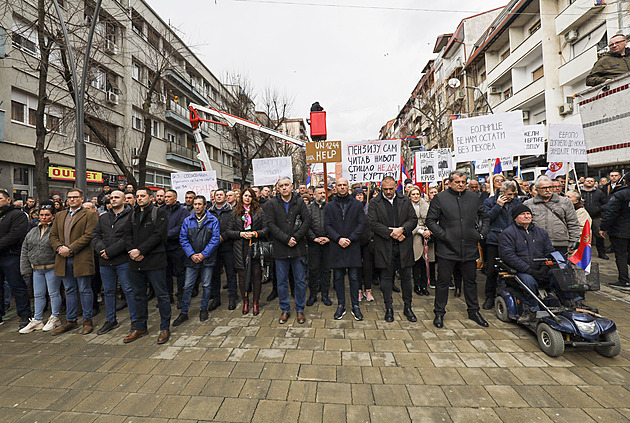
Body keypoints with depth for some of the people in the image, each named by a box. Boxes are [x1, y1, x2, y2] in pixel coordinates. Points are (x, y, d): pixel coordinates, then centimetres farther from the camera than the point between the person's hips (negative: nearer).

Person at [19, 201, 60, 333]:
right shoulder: (32, 232, 11)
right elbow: (25, 251, 14)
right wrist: (26, 269, 7)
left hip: (51, 268, -6)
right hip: (36, 269, 6)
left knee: (54, 293, 5)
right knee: (38, 295, 14)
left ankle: (54, 318, 19)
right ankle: (37, 320, 25)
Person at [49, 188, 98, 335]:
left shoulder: (90, 215, -2)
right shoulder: (60, 216, 18)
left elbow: (88, 235, -12)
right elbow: (53, 235, 13)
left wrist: (70, 249, -16)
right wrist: (59, 248, -6)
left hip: (81, 259, -6)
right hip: (64, 259, 6)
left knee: (85, 290, 2)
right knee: (69, 290, 14)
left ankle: (87, 320, 12)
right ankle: (70, 321, 24)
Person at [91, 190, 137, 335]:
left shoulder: (130, 216, -5)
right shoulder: (103, 218, 15)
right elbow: (95, 236, 9)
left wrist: (110, 251, -16)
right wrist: (101, 249, -9)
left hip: (123, 260, -6)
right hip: (105, 262, 6)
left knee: (128, 290, 0)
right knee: (108, 291, 15)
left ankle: (135, 320, 12)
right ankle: (110, 320, 30)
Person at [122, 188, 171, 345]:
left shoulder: (159, 213, -4)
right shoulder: (133, 215, 16)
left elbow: (158, 235, -13)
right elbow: (127, 235, 10)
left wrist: (140, 250, -16)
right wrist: (131, 251, -8)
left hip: (155, 261, -6)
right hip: (135, 261, 6)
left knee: (161, 295, 1)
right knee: (138, 295, 17)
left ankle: (165, 328, 13)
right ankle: (140, 327, 32)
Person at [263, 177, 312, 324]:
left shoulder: (299, 202, 3)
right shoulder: (271, 204, 0)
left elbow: (307, 220, -3)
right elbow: (270, 225, -7)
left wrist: (296, 237, -13)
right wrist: (286, 239, -15)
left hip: (298, 248, 1)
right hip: (280, 249, 0)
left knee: (300, 281, 9)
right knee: (282, 282, 11)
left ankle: (300, 310, 26)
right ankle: (285, 310, 28)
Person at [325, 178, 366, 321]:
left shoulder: (357, 205, 5)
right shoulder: (330, 206, 8)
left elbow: (362, 224, -1)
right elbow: (327, 225, 2)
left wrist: (350, 239, -12)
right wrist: (338, 239, -12)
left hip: (353, 246, -1)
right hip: (336, 247, 1)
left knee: (354, 277, 5)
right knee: (338, 277, 8)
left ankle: (355, 306, 20)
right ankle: (341, 306, 22)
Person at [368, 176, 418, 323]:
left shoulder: (405, 200, 9)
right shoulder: (375, 203, 2)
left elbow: (413, 219, 6)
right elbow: (372, 223, -7)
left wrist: (402, 230, -12)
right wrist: (391, 232, -14)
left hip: (404, 245, 2)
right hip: (385, 247, -2)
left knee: (406, 277, 11)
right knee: (386, 278, 6)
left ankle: (407, 307, 27)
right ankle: (389, 308, 20)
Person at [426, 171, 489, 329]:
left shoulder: (474, 197, 10)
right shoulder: (440, 198, -3)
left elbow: (484, 217, 21)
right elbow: (430, 221, -4)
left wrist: (482, 233, 8)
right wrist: (443, 235, -12)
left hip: (470, 248, 4)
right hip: (447, 248, -4)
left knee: (470, 280, 16)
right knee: (443, 281, 4)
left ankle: (473, 311, 34)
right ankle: (439, 313, 19)